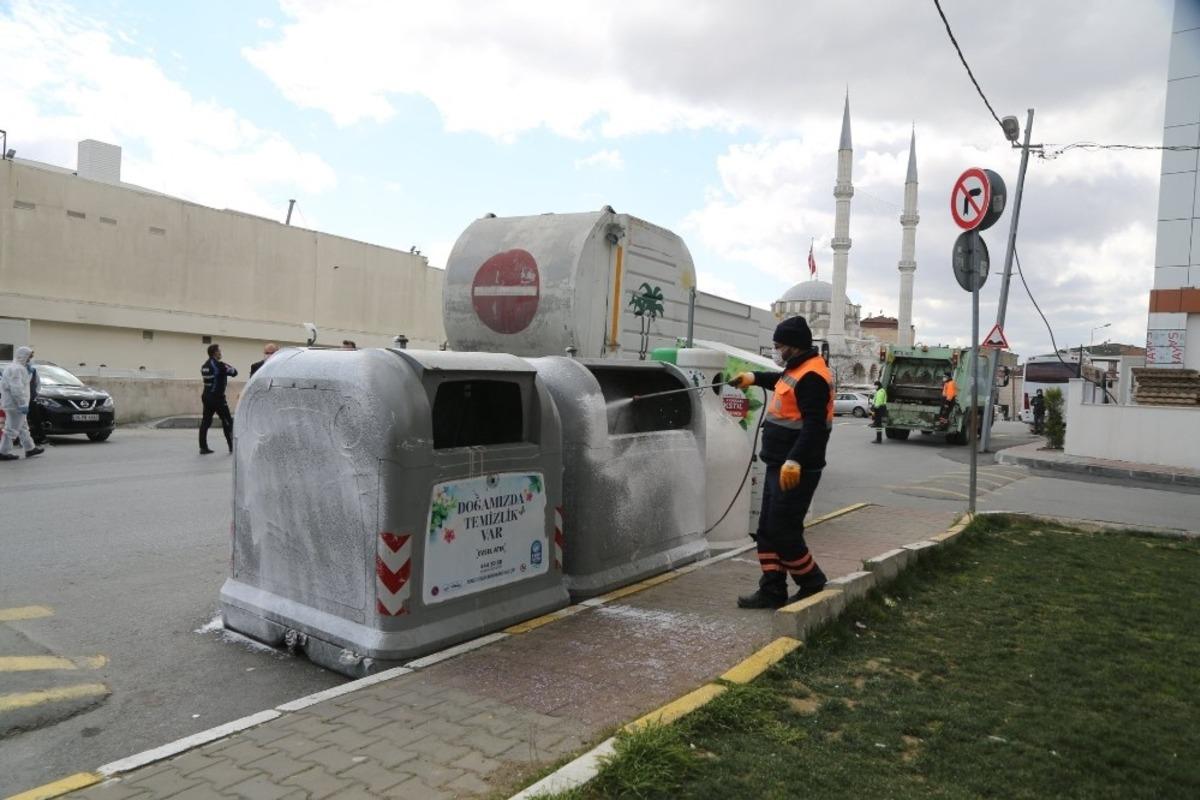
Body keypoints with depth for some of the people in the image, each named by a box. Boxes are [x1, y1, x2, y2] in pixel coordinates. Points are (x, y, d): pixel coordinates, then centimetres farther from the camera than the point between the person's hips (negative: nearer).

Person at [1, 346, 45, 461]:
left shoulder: (13, 367, 16)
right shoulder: (17, 369, -18)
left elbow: (24, 382, 19)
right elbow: (16, 389, -25)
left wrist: (30, 371, 5)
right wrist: (23, 404, -24)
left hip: (11, 404, 11)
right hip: (15, 404, -11)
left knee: (23, 427, 17)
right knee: (12, 429, -6)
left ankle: (30, 449, 25)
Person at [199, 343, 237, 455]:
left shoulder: (204, 366, 10)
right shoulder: (219, 365, -14)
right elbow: (234, 372, -11)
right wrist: (228, 367, 8)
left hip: (206, 396, 8)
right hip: (217, 397, -8)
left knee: (205, 422, 8)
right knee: (227, 421, 2)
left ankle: (203, 447, 9)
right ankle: (232, 446, 7)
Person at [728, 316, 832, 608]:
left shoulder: (812, 376, -18)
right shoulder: (798, 368, 14)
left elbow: (814, 425, -27)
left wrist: (795, 460, -34)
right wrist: (755, 377, 36)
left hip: (795, 469, -11)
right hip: (780, 465, 11)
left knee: (783, 531, -7)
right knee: (768, 530, 11)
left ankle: (812, 583, 13)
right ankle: (772, 591, 17)